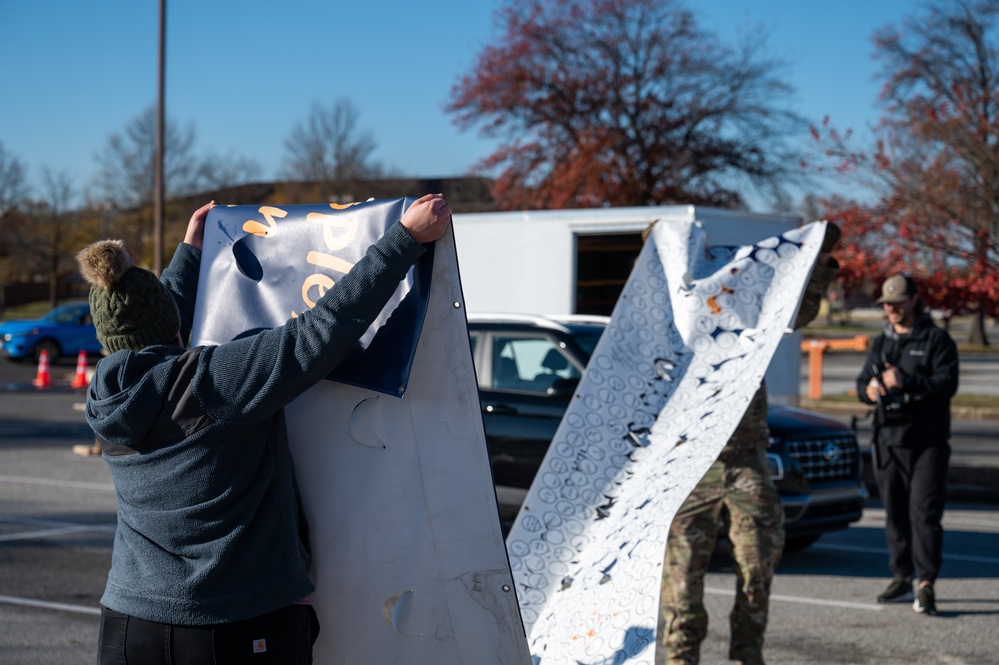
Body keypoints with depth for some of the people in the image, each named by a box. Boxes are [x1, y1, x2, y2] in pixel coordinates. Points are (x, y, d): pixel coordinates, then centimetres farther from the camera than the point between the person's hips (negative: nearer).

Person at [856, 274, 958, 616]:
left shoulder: (936, 340, -1)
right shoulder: (881, 342, 17)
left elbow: (948, 383, -12)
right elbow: (863, 380, 17)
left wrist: (907, 382, -24)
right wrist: (868, 389, -8)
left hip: (928, 443, -6)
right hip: (889, 440, 6)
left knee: (924, 512, -12)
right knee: (895, 512, 9)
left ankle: (926, 585, -14)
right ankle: (902, 578, 19)